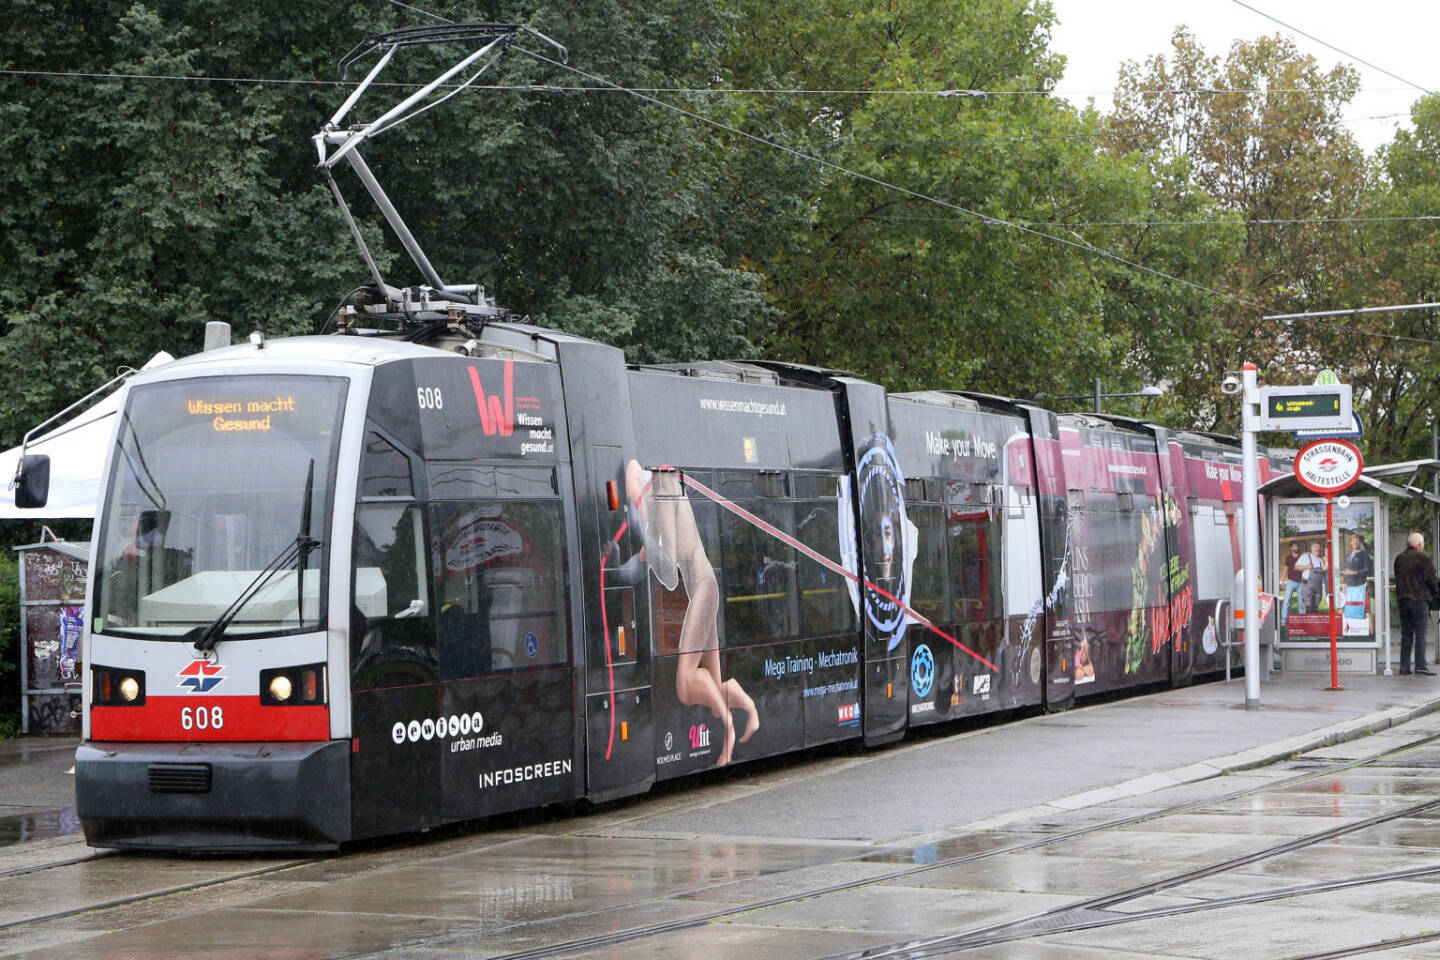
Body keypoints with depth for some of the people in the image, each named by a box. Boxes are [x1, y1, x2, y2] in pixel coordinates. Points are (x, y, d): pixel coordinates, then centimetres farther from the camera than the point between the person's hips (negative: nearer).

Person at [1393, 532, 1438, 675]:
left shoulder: (1399, 559, 12)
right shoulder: (1423, 556, -6)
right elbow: (1430, 578, -6)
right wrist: (1435, 591, 11)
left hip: (1402, 598, 5)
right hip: (1419, 598, -5)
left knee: (1406, 634, 9)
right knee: (1420, 633, -3)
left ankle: (1404, 666, 7)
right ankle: (1420, 665, -8)